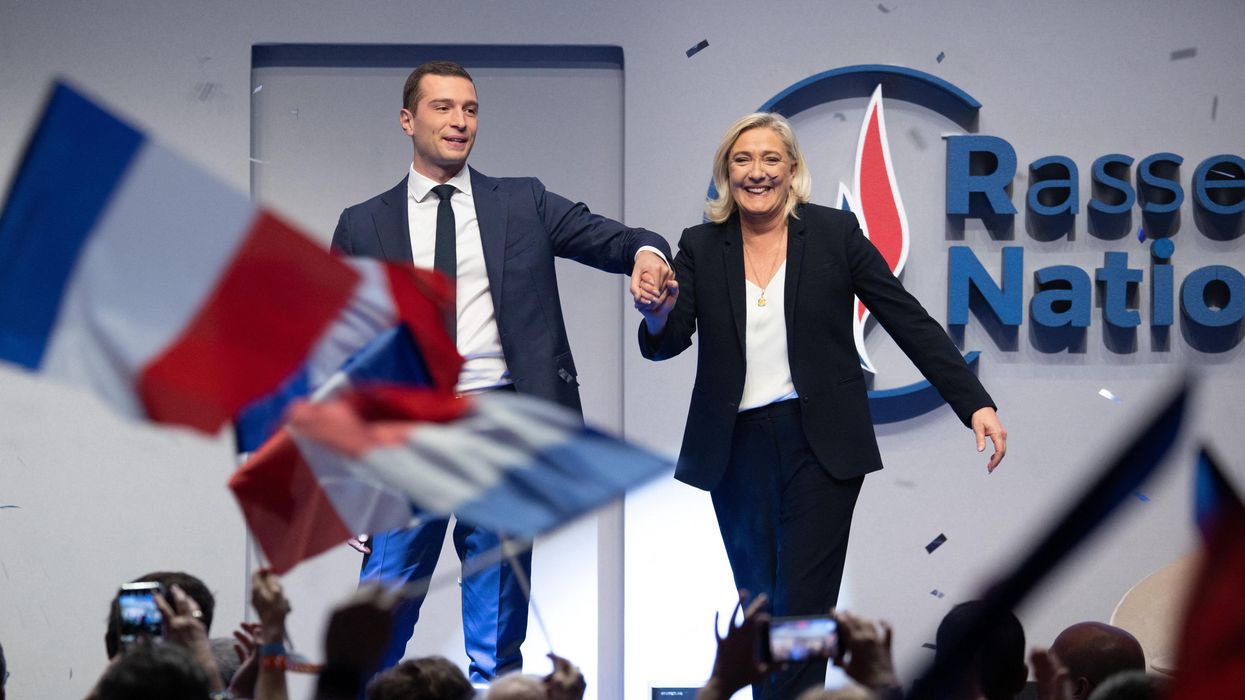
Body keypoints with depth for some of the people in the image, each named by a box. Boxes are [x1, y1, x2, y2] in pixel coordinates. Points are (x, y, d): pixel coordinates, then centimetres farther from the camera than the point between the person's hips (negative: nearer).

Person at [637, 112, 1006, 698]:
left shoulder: (835, 233, -1)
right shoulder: (701, 248, 4)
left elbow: (910, 322, -1)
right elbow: (665, 344, -3)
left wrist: (975, 404, -7)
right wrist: (659, 315, -27)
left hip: (818, 445, -3)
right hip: (737, 447, 3)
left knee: (802, 611, -9)